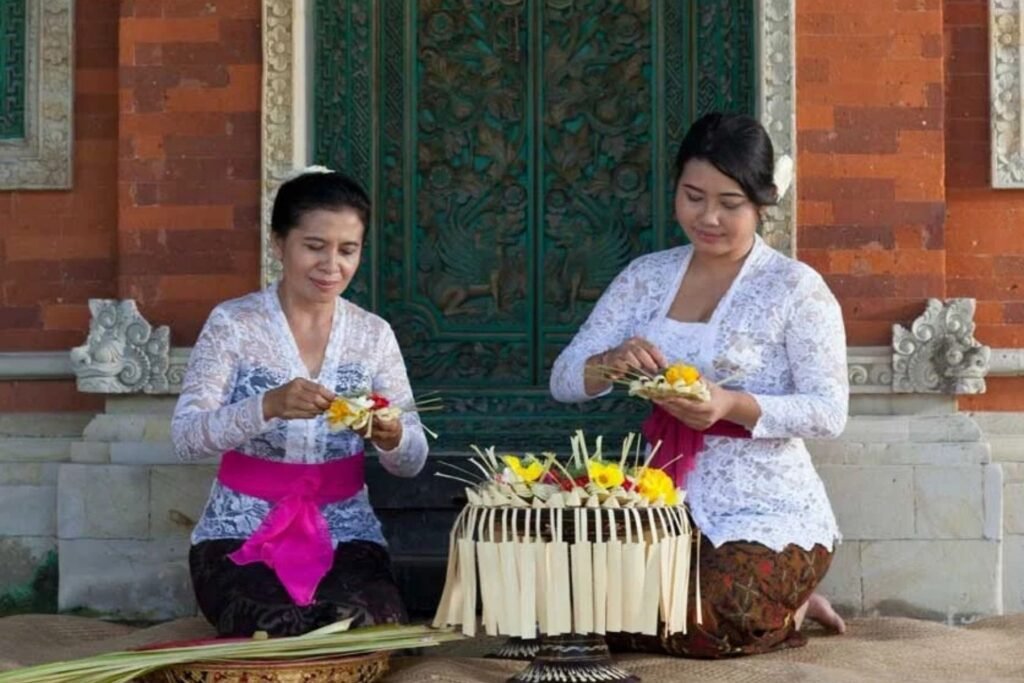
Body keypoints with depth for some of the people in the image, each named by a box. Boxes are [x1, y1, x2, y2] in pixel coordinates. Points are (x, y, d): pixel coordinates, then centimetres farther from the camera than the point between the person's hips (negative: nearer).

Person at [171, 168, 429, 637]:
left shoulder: (374, 334, 4)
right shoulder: (232, 323, -5)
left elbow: (411, 462, 2)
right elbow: (186, 439, -15)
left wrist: (391, 438, -23)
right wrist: (268, 406, -33)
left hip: (346, 535, 3)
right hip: (242, 535, -2)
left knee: (363, 630, -27)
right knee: (281, 632, -32)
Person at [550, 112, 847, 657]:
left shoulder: (795, 287, -7)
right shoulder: (647, 277, 6)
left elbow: (828, 411, -12)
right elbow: (564, 381, 4)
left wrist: (730, 405, -28)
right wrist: (609, 364, -20)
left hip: (767, 512, -5)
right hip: (670, 505, 5)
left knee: (698, 625, -28)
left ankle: (785, 607, 8)